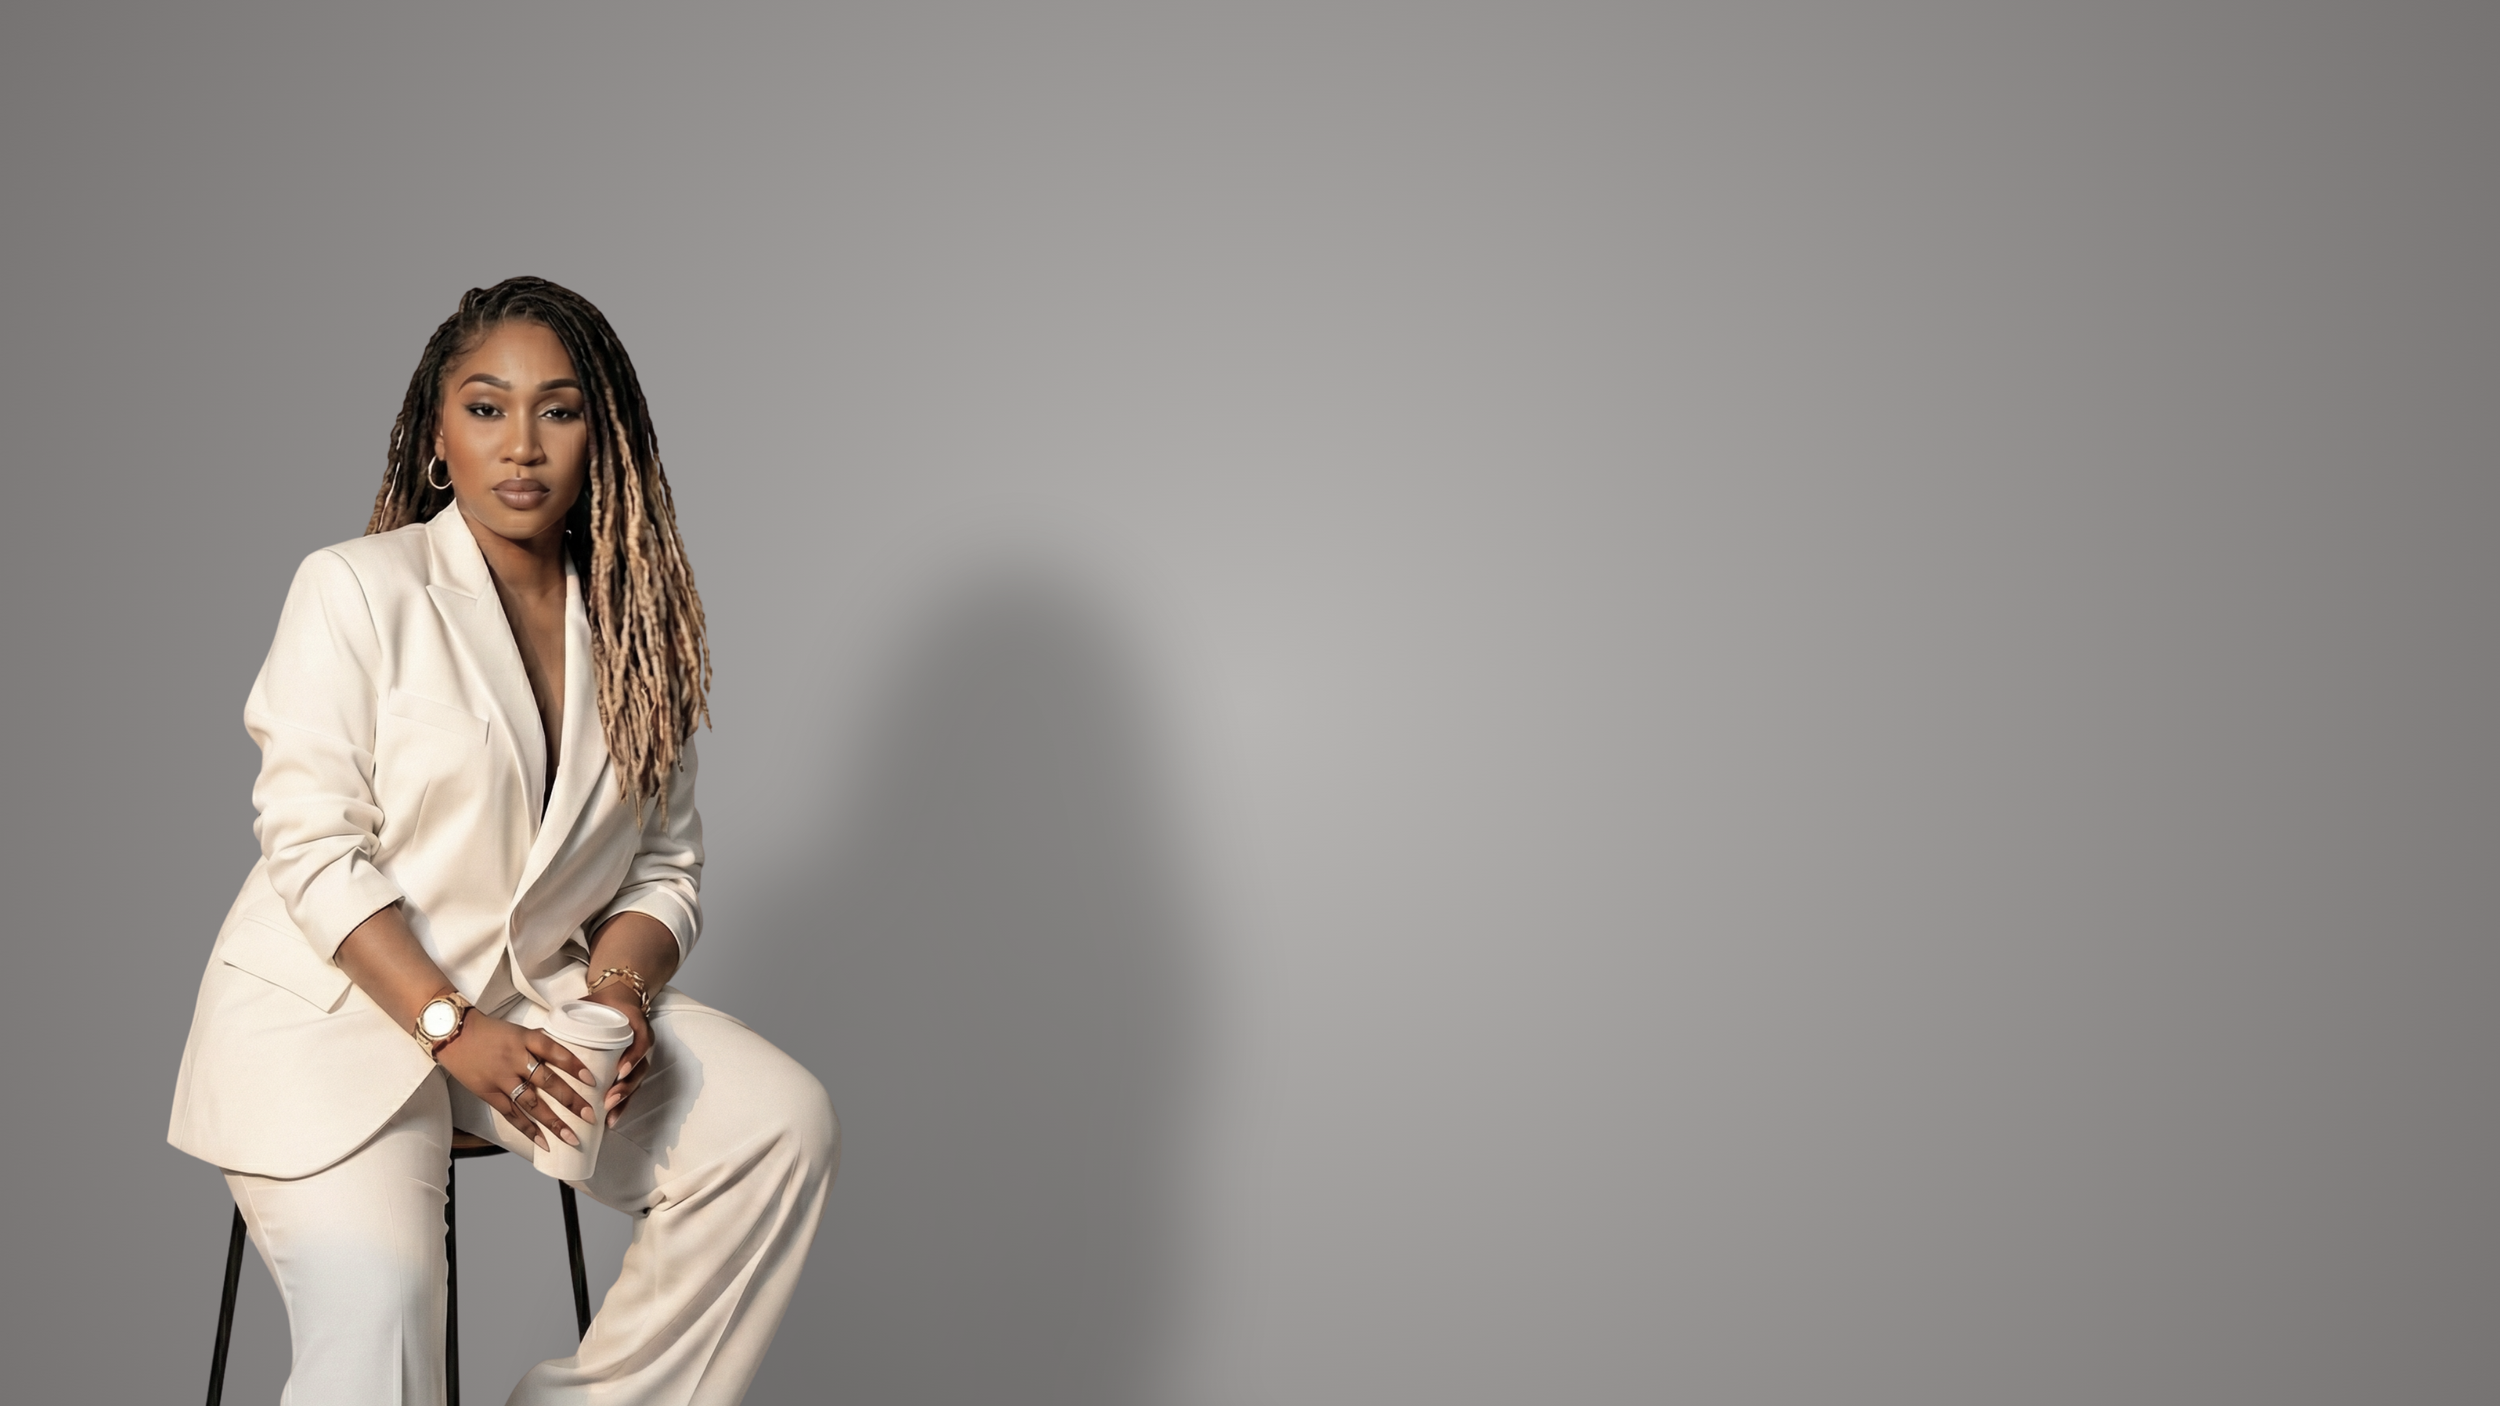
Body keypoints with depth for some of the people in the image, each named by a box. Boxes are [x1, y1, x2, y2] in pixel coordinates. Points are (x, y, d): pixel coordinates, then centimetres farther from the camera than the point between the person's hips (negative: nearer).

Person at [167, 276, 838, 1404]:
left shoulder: (631, 622, 7)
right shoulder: (353, 590, -7)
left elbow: (665, 867, 6)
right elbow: (313, 851, -12)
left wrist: (621, 994, -14)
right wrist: (456, 1030, -21)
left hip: (542, 1001, 5)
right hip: (333, 1015, -4)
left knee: (784, 1123, -15)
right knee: (378, 1310, -28)